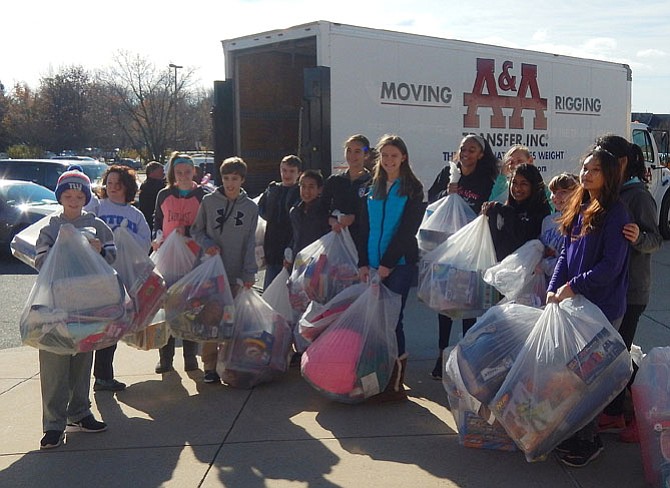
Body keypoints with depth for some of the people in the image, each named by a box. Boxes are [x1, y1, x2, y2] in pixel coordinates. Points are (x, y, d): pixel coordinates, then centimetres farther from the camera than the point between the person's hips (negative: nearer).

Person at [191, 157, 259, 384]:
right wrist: (207, 244, -10)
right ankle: (210, 366, 5)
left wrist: (249, 272, -3)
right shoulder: (209, 201, 4)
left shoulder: (251, 207, 6)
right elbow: (196, 230, 11)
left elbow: (250, 242, 6)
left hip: (235, 273, 1)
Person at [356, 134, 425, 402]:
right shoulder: (373, 189, 16)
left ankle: (395, 384, -1)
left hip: (400, 263, -5)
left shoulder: (412, 188, 1)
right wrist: (363, 263, 1)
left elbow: (408, 229, -8)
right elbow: (365, 228, 12)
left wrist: (387, 262, -14)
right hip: (373, 264, 5)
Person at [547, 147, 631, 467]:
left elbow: (611, 266, -17)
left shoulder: (615, 213, -12)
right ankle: (574, 433, 25)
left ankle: (589, 441, 12)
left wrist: (574, 286, -16)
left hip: (603, 307, -7)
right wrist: (554, 289, -2)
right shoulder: (578, 209, 11)